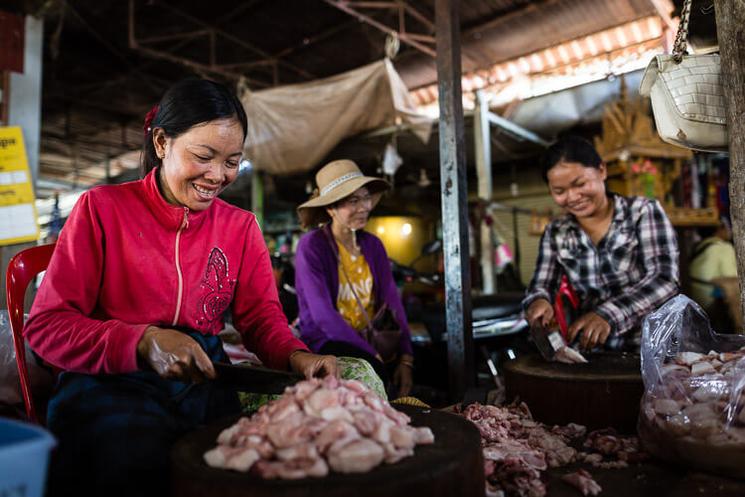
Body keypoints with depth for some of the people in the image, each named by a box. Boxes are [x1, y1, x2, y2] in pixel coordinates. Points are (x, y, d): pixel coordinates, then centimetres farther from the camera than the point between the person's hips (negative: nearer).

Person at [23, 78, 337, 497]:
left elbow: (261, 314, 8)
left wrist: (295, 355, -15)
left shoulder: (241, 225, 10)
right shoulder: (103, 208, 0)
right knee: (144, 462, -33)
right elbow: (47, 324, -3)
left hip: (205, 383, 4)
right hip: (111, 382, -3)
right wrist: (143, 343, -21)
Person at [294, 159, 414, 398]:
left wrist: (405, 358, -13)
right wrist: (374, 355, -23)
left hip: (373, 340, 6)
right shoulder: (311, 246, -11)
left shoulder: (372, 244, 6)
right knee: (375, 371, -33)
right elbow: (323, 315, -19)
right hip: (327, 342, -6)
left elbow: (392, 303, 0)